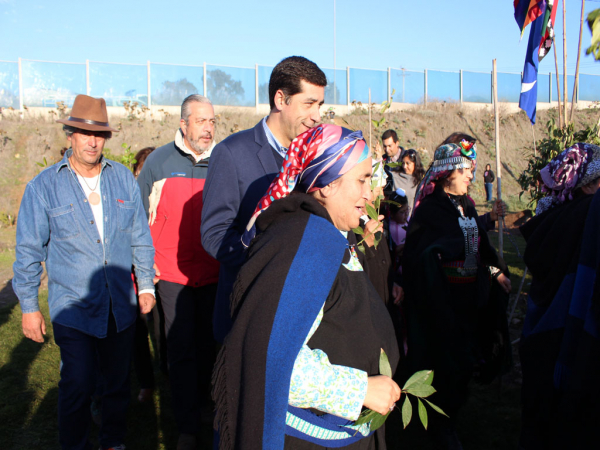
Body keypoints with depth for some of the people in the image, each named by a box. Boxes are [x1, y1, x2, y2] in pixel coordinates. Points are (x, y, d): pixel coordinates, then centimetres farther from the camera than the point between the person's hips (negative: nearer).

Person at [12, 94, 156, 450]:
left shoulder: (124, 179, 4)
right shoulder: (44, 186, -4)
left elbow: (140, 236, 10)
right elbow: (29, 251, -1)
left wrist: (146, 285, 10)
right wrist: (29, 307, -1)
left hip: (121, 306, 3)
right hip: (73, 308, -3)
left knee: (119, 381, 16)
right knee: (78, 387, 2)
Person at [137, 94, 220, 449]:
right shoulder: (159, 161, -3)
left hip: (214, 271, 2)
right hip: (173, 271, -1)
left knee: (208, 343, 16)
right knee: (181, 349, 2)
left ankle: (204, 403, 37)